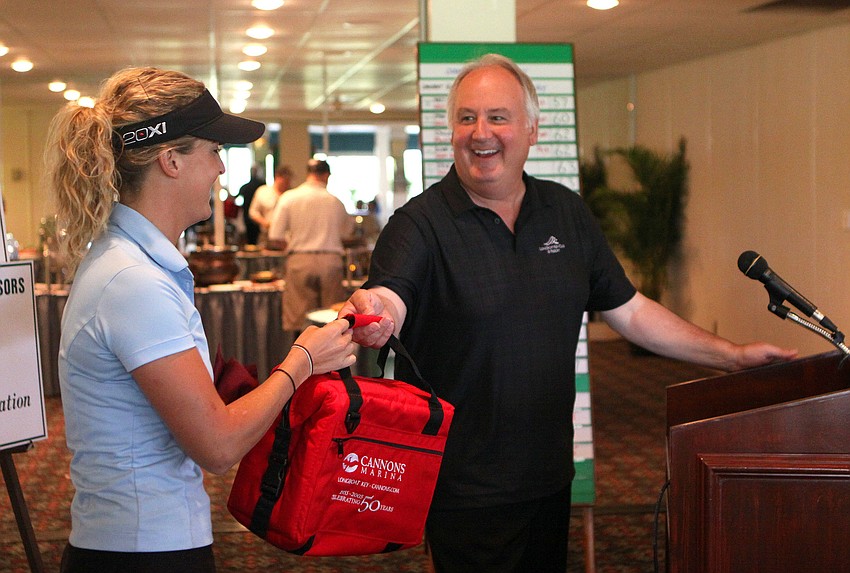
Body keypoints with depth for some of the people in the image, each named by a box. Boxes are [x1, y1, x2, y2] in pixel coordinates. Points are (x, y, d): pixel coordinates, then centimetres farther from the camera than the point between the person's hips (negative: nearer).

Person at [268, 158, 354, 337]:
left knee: (300, 317, 2)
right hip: (330, 259, 1)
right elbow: (348, 230, 20)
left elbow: (275, 235, -4)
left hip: (300, 259, -1)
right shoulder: (335, 201, 4)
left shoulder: (289, 198, -1)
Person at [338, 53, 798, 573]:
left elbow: (630, 311, 12)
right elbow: (388, 301, -29)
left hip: (550, 480, 5)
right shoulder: (420, 224, -11)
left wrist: (733, 355, 9)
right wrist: (370, 313, -53)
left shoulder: (567, 213, 6)